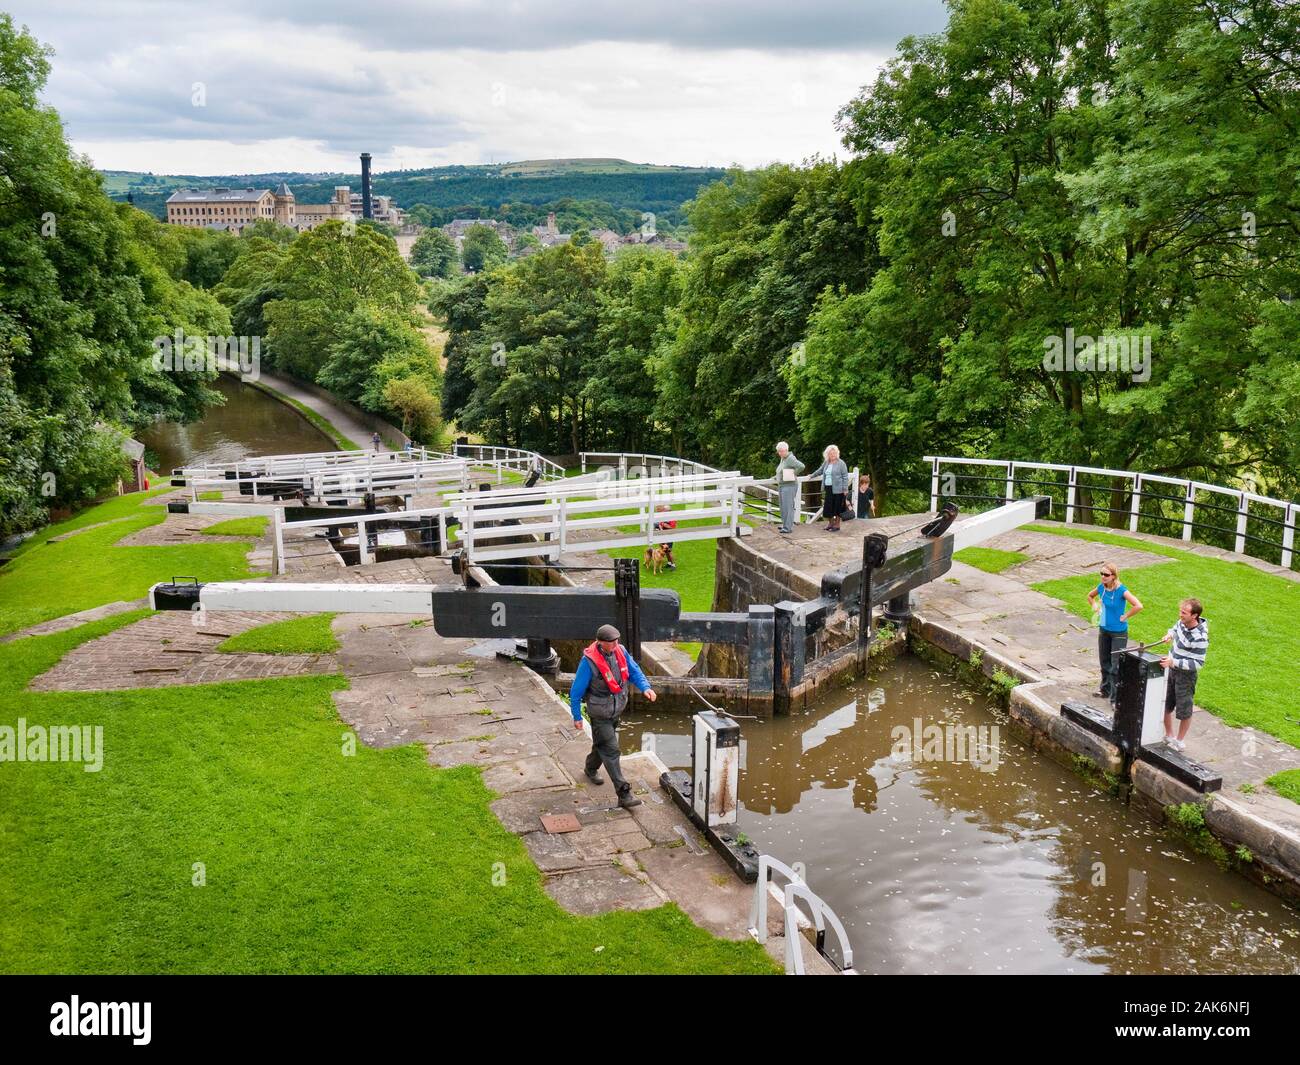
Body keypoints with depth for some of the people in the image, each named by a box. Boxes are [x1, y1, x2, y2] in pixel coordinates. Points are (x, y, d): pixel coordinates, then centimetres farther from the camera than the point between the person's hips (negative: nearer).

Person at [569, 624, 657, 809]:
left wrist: (645, 687, -17)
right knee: (611, 750, -8)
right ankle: (624, 795, -7)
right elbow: (576, 691, -17)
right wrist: (577, 717, -10)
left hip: (617, 709, 7)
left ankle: (591, 768, 54)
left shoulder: (620, 651, -9)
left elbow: (634, 671, 2)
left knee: (603, 743, 26)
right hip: (600, 713, -7)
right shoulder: (589, 661, -27)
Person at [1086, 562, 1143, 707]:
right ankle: (1105, 689, 37)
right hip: (1103, 630, 6)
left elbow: (1138, 606, -31)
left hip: (1119, 633, -6)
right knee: (1104, 662, 20)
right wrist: (1095, 607, 6)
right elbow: (1090, 596, 20)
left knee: (1116, 666, -3)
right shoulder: (1101, 587, -3)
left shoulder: (1121, 591, -22)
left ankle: (1116, 698, 4)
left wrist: (1125, 617, -21)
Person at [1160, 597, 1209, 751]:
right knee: (1164, 705, 18)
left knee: (1184, 711, 10)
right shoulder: (1182, 622, -7)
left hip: (1186, 675, -8)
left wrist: (1173, 662, -32)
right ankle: (1168, 735, 37)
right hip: (1171, 669, 8)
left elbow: (1198, 663, -26)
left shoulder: (1200, 637, -29)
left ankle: (1179, 741, 29)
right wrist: (1170, 634, -3)